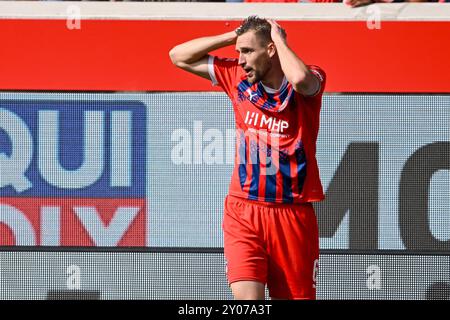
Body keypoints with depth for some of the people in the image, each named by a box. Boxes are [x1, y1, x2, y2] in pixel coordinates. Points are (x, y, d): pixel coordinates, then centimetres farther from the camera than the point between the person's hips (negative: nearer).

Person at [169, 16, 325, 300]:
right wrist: (233, 36, 4)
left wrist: (279, 39, -13)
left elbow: (300, 79, -30)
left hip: (292, 213, -2)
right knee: (247, 297, -16)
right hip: (243, 210, 2)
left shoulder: (312, 79, -4)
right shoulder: (238, 77, 7)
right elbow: (179, 56, 14)